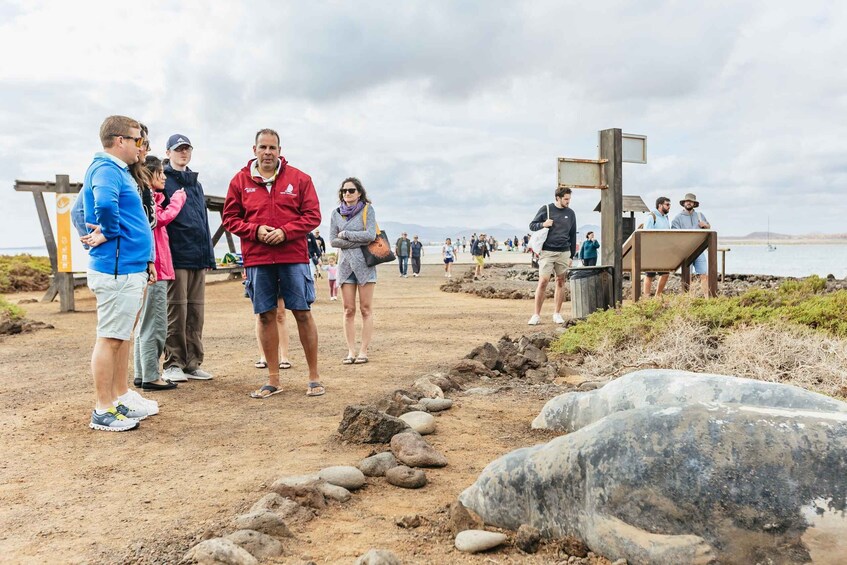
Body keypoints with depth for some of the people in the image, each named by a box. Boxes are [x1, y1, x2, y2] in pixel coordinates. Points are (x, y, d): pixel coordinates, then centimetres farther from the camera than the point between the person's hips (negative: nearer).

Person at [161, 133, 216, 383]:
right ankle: (173, 364, 4)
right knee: (177, 311, -4)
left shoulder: (197, 184, 22)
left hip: (199, 258, 7)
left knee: (196, 311, 7)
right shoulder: (163, 181, -1)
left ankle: (193, 363, 13)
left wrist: (209, 256, 17)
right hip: (177, 257, -7)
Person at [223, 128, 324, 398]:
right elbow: (230, 217, 8)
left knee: (303, 313, 1)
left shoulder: (299, 178, 4)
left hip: (293, 256, -1)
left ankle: (314, 377, 12)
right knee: (266, 316, 6)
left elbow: (312, 215, 1)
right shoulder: (240, 180, 7)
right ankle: (273, 380, 16)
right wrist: (255, 231, -10)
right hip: (257, 259, 2)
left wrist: (285, 232, -13)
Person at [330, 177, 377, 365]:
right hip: (345, 264, 3)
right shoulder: (336, 213, 9)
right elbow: (333, 240, 1)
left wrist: (346, 234, -5)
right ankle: (351, 351, 7)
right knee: (348, 310, 2)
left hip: (365, 264, -3)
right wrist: (359, 241, -8)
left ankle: (363, 351, 3)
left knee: (366, 309, -1)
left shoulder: (367, 210, 1)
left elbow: (371, 235, -11)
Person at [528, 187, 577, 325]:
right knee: (543, 281, -9)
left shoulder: (570, 213, 10)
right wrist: (543, 224, -15)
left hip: (563, 253, 3)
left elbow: (573, 236, 14)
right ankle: (536, 315, -3)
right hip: (547, 252, -3)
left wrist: (571, 256, 11)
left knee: (560, 282, 6)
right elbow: (532, 225, 6)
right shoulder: (545, 209, 1)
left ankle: (557, 314, 15)